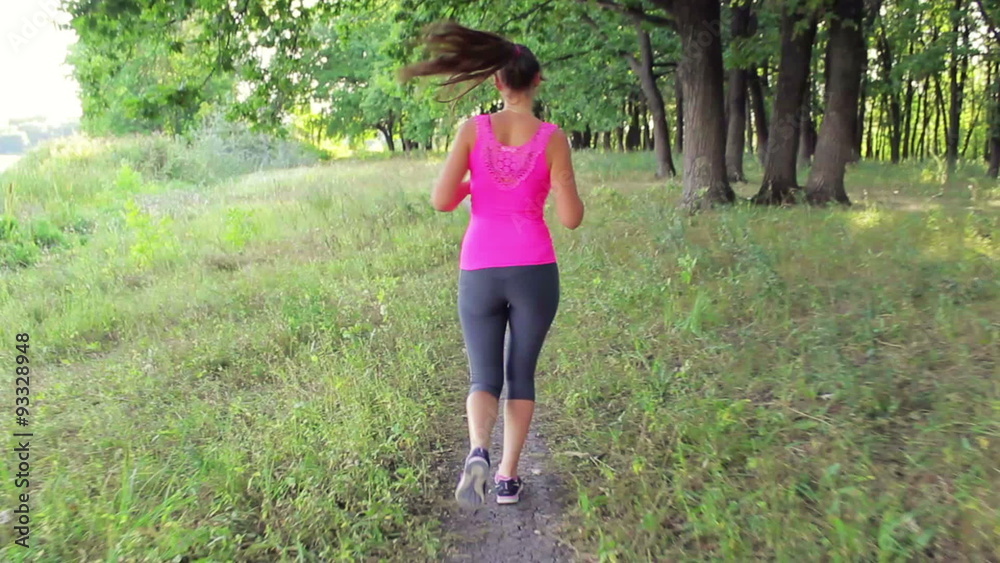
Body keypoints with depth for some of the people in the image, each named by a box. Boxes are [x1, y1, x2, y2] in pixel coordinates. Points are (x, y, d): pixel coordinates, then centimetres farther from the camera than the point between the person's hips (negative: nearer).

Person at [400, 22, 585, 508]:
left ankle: (477, 452, -17)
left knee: (485, 379, 12)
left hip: (479, 274, 0)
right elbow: (571, 218, -6)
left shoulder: (472, 129, -3)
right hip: (534, 272, 0)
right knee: (521, 375, 17)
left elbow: (441, 200, -7)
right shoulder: (552, 138, -5)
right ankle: (509, 476, 20)